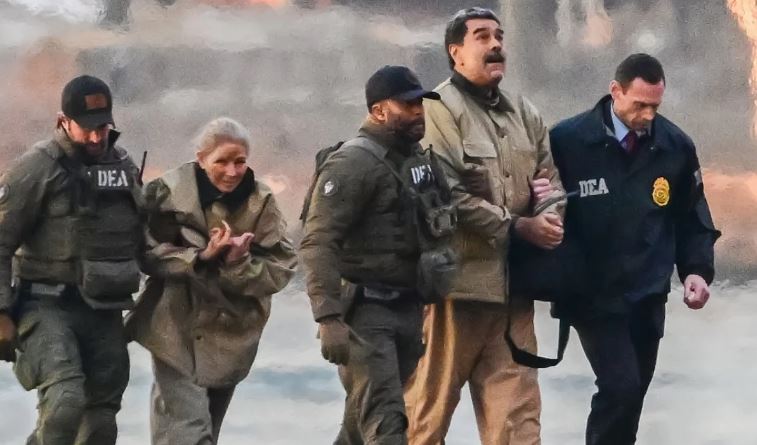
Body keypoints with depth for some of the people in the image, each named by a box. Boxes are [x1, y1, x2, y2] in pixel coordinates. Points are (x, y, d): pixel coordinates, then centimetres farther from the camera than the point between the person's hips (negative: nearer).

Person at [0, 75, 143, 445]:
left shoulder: (125, 167, 9)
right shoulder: (38, 167, -9)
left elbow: (137, 239, 20)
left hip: (104, 310, 6)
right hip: (47, 306, -6)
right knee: (65, 402, -25)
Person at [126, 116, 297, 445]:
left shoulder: (260, 203, -2)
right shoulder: (170, 192, -9)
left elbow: (281, 269, -5)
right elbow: (149, 253, -9)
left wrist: (239, 265, -23)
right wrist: (201, 257, -21)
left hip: (230, 340, 4)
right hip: (177, 334, -4)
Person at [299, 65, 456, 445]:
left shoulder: (421, 159, 14)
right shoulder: (353, 164, -13)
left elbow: (436, 225, 25)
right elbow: (318, 243, -19)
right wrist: (328, 319, -27)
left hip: (408, 309, 8)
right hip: (366, 312, -8)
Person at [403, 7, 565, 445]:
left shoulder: (524, 112, 15)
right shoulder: (440, 110, -9)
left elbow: (550, 177, 19)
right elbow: (448, 195, -18)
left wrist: (551, 213, -5)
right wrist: (519, 226, -16)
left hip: (513, 281, 7)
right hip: (457, 277, -7)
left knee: (517, 407, 5)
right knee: (432, 398, 2)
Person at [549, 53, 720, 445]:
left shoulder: (676, 145, 0)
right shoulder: (567, 140, -11)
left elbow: (692, 218, 10)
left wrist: (696, 269, -2)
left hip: (648, 297, 4)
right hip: (593, 295, -4)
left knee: (632, 394, 10)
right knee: (620, 387, -16)